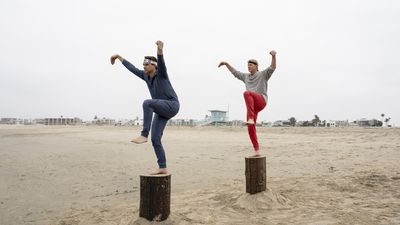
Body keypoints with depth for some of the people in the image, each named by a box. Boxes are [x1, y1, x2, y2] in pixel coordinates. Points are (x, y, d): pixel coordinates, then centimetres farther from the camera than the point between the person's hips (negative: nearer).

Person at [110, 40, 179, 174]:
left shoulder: (161, 72, -8)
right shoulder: (146, 75, 12)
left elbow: (161, 61, -30)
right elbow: (132, 68, 23)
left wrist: (160, 49, -52)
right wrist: (119, 57, 31)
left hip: (172, 106, -8)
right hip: (161, 111, 8)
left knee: (147, 103, -32)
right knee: (155, 139, -4)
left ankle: (144, 135, -33)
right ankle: (163, 168, 0)